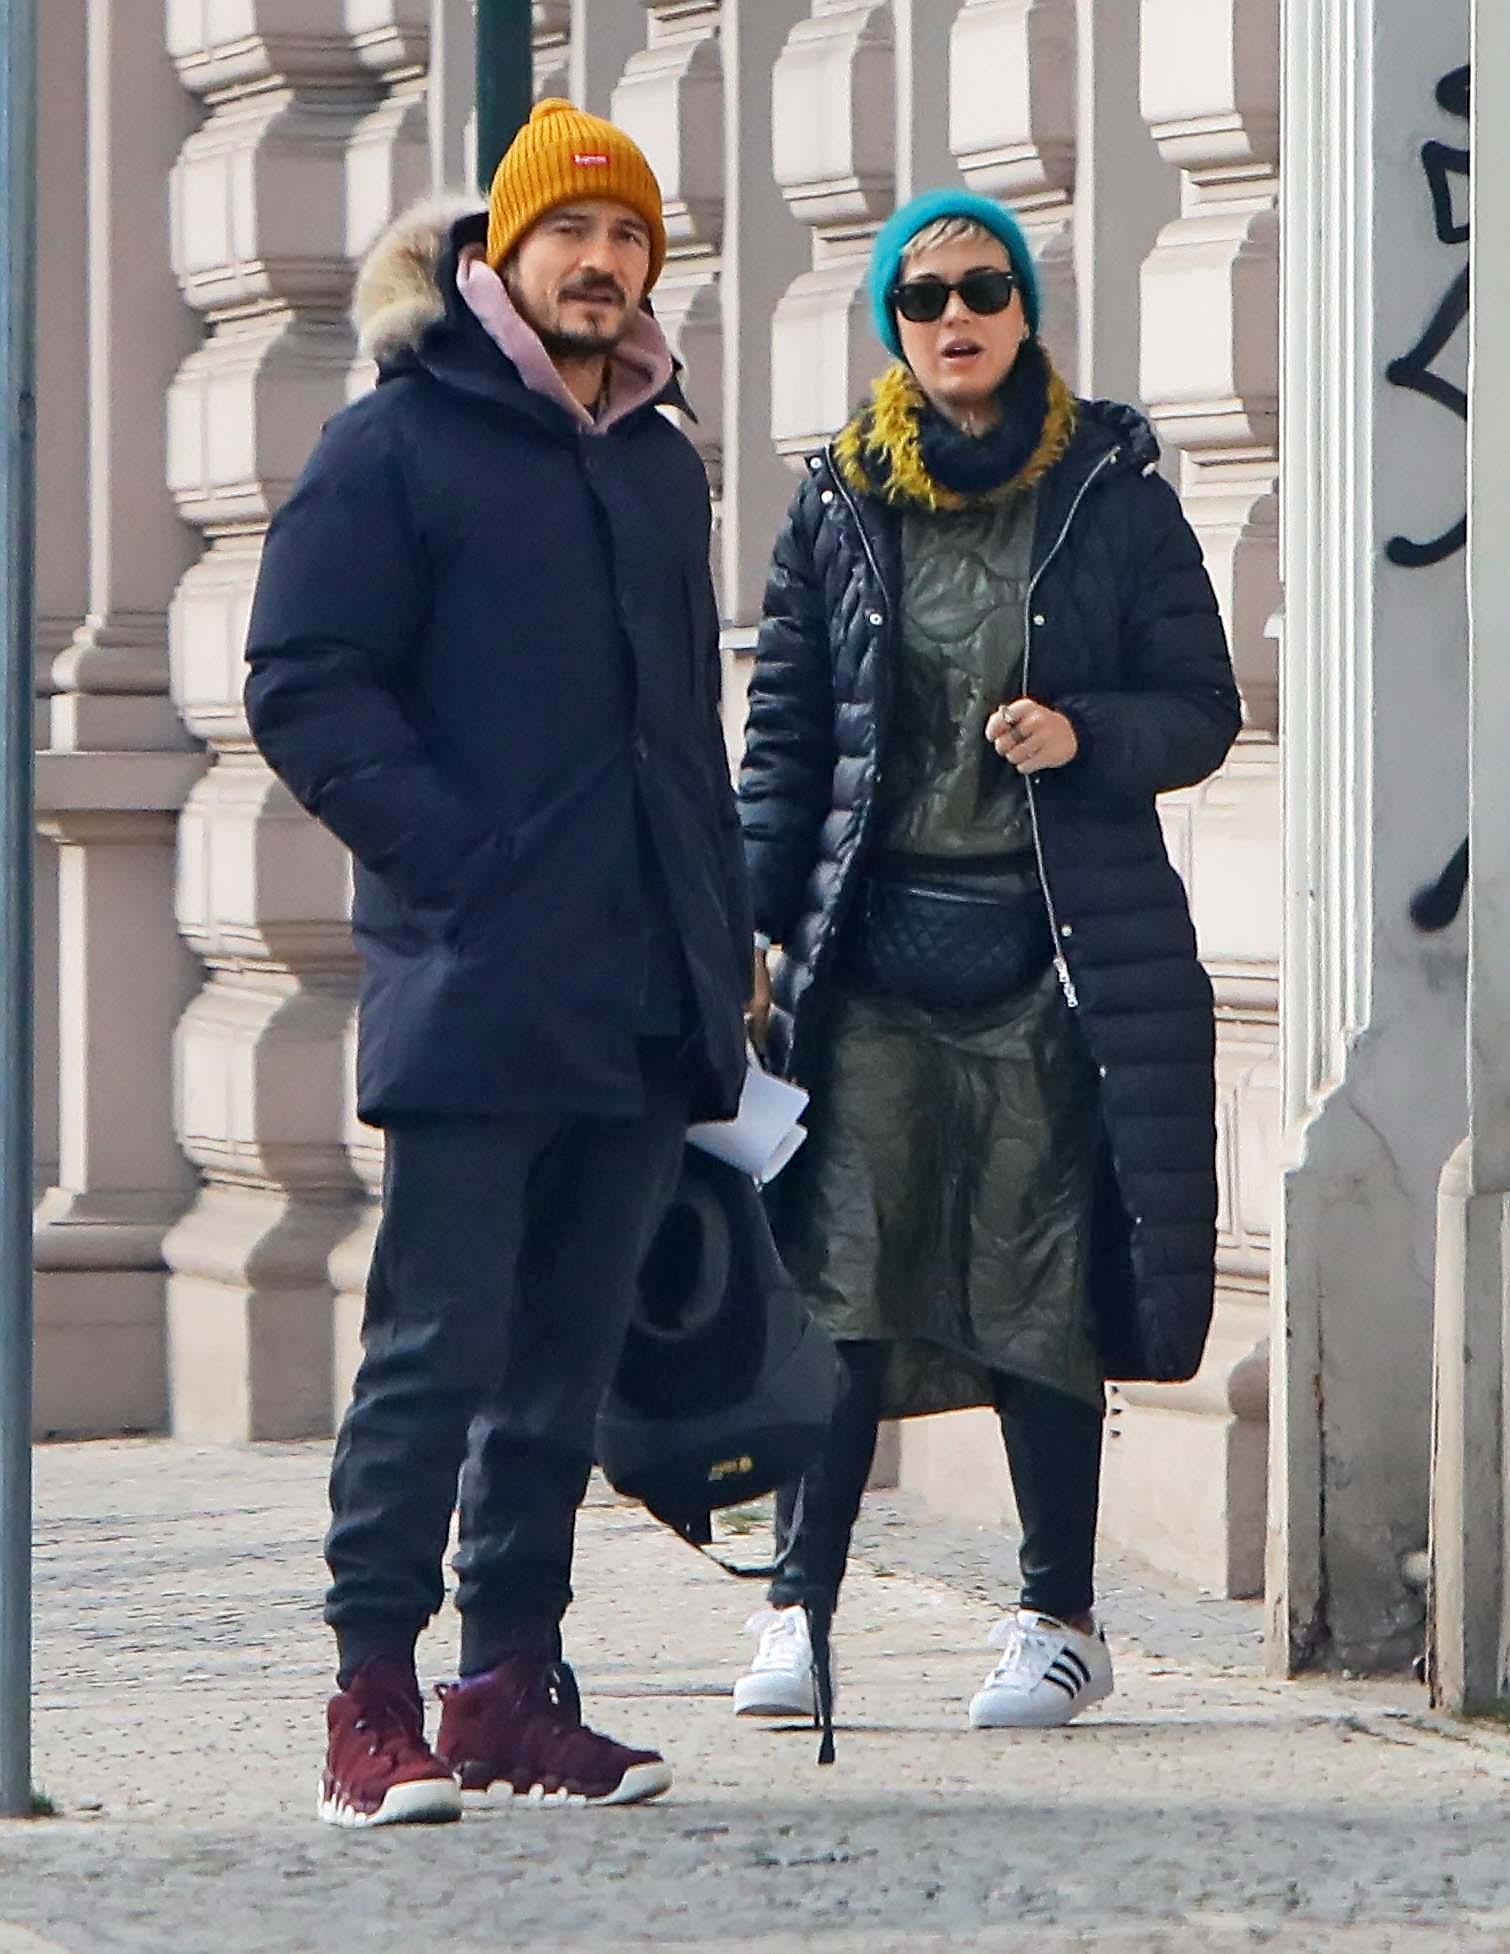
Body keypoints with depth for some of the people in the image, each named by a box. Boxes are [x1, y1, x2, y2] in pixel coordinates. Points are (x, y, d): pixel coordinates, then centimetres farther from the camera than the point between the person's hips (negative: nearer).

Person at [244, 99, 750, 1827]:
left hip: (643, 1008, 7)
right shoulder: (396, 446, -1)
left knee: (567, 1354, 9)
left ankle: (510, 1685, 14)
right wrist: (456, 858, -15)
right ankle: (375, 1699, -6)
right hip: (472, 987, -6)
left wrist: (723, 935, 16)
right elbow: (304, 690, -7)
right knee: (439, 1346, -8)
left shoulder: (660, 464, 19)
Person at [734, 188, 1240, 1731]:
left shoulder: (1109, 490, 4)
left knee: (1043, 1294, 0)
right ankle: (797, 1604, -3)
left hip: (1057, 951, -1)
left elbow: (1201, 708, 5)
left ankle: (1059, 1618, 9)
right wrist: (757, 927, 2)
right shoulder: (839, 503, 9)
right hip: (877, 945, 1)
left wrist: (1083, 734, -14)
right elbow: (784, 733, 11)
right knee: (840, 1281, -7)